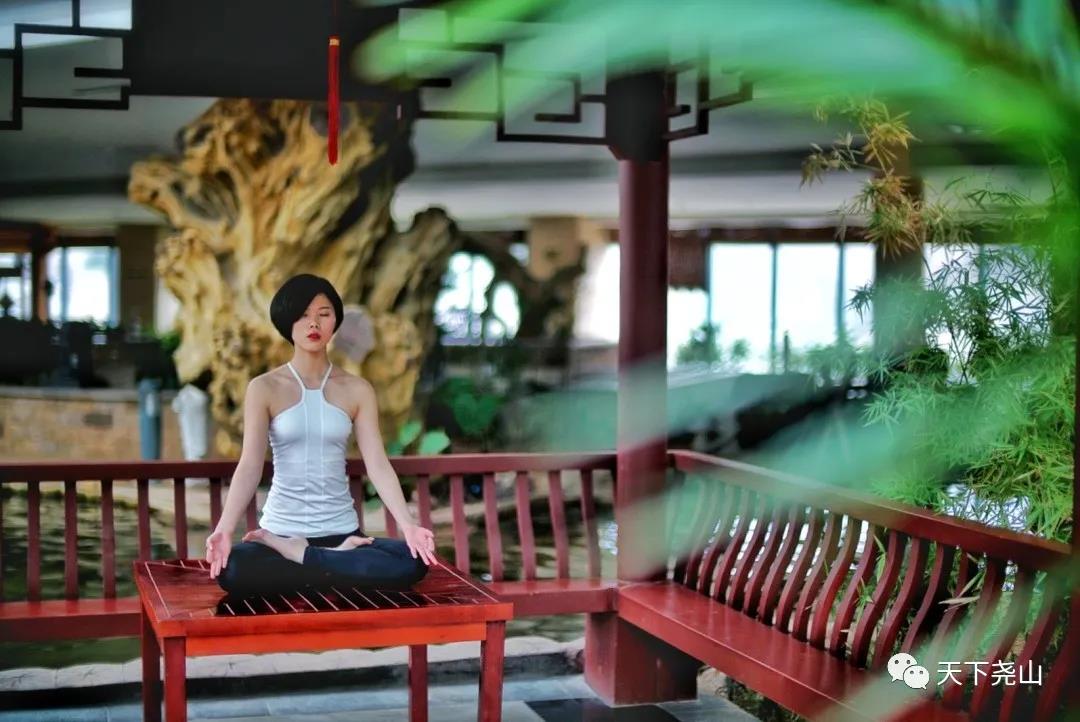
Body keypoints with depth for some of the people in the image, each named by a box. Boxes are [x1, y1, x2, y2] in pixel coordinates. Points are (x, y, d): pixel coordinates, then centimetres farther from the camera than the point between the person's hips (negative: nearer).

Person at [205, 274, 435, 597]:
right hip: (281, 528, -2)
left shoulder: (357, 390, 4)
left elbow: (378, 466, -3)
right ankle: (338, 560, -14)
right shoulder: (264, 388, -1)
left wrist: (408, 525, -19)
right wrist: (224, 529, -26)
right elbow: (249, 467, -9)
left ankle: (296, 555, -11)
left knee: (413, 562, -27)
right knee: (232, 570, -35)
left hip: (341, 531, 2)